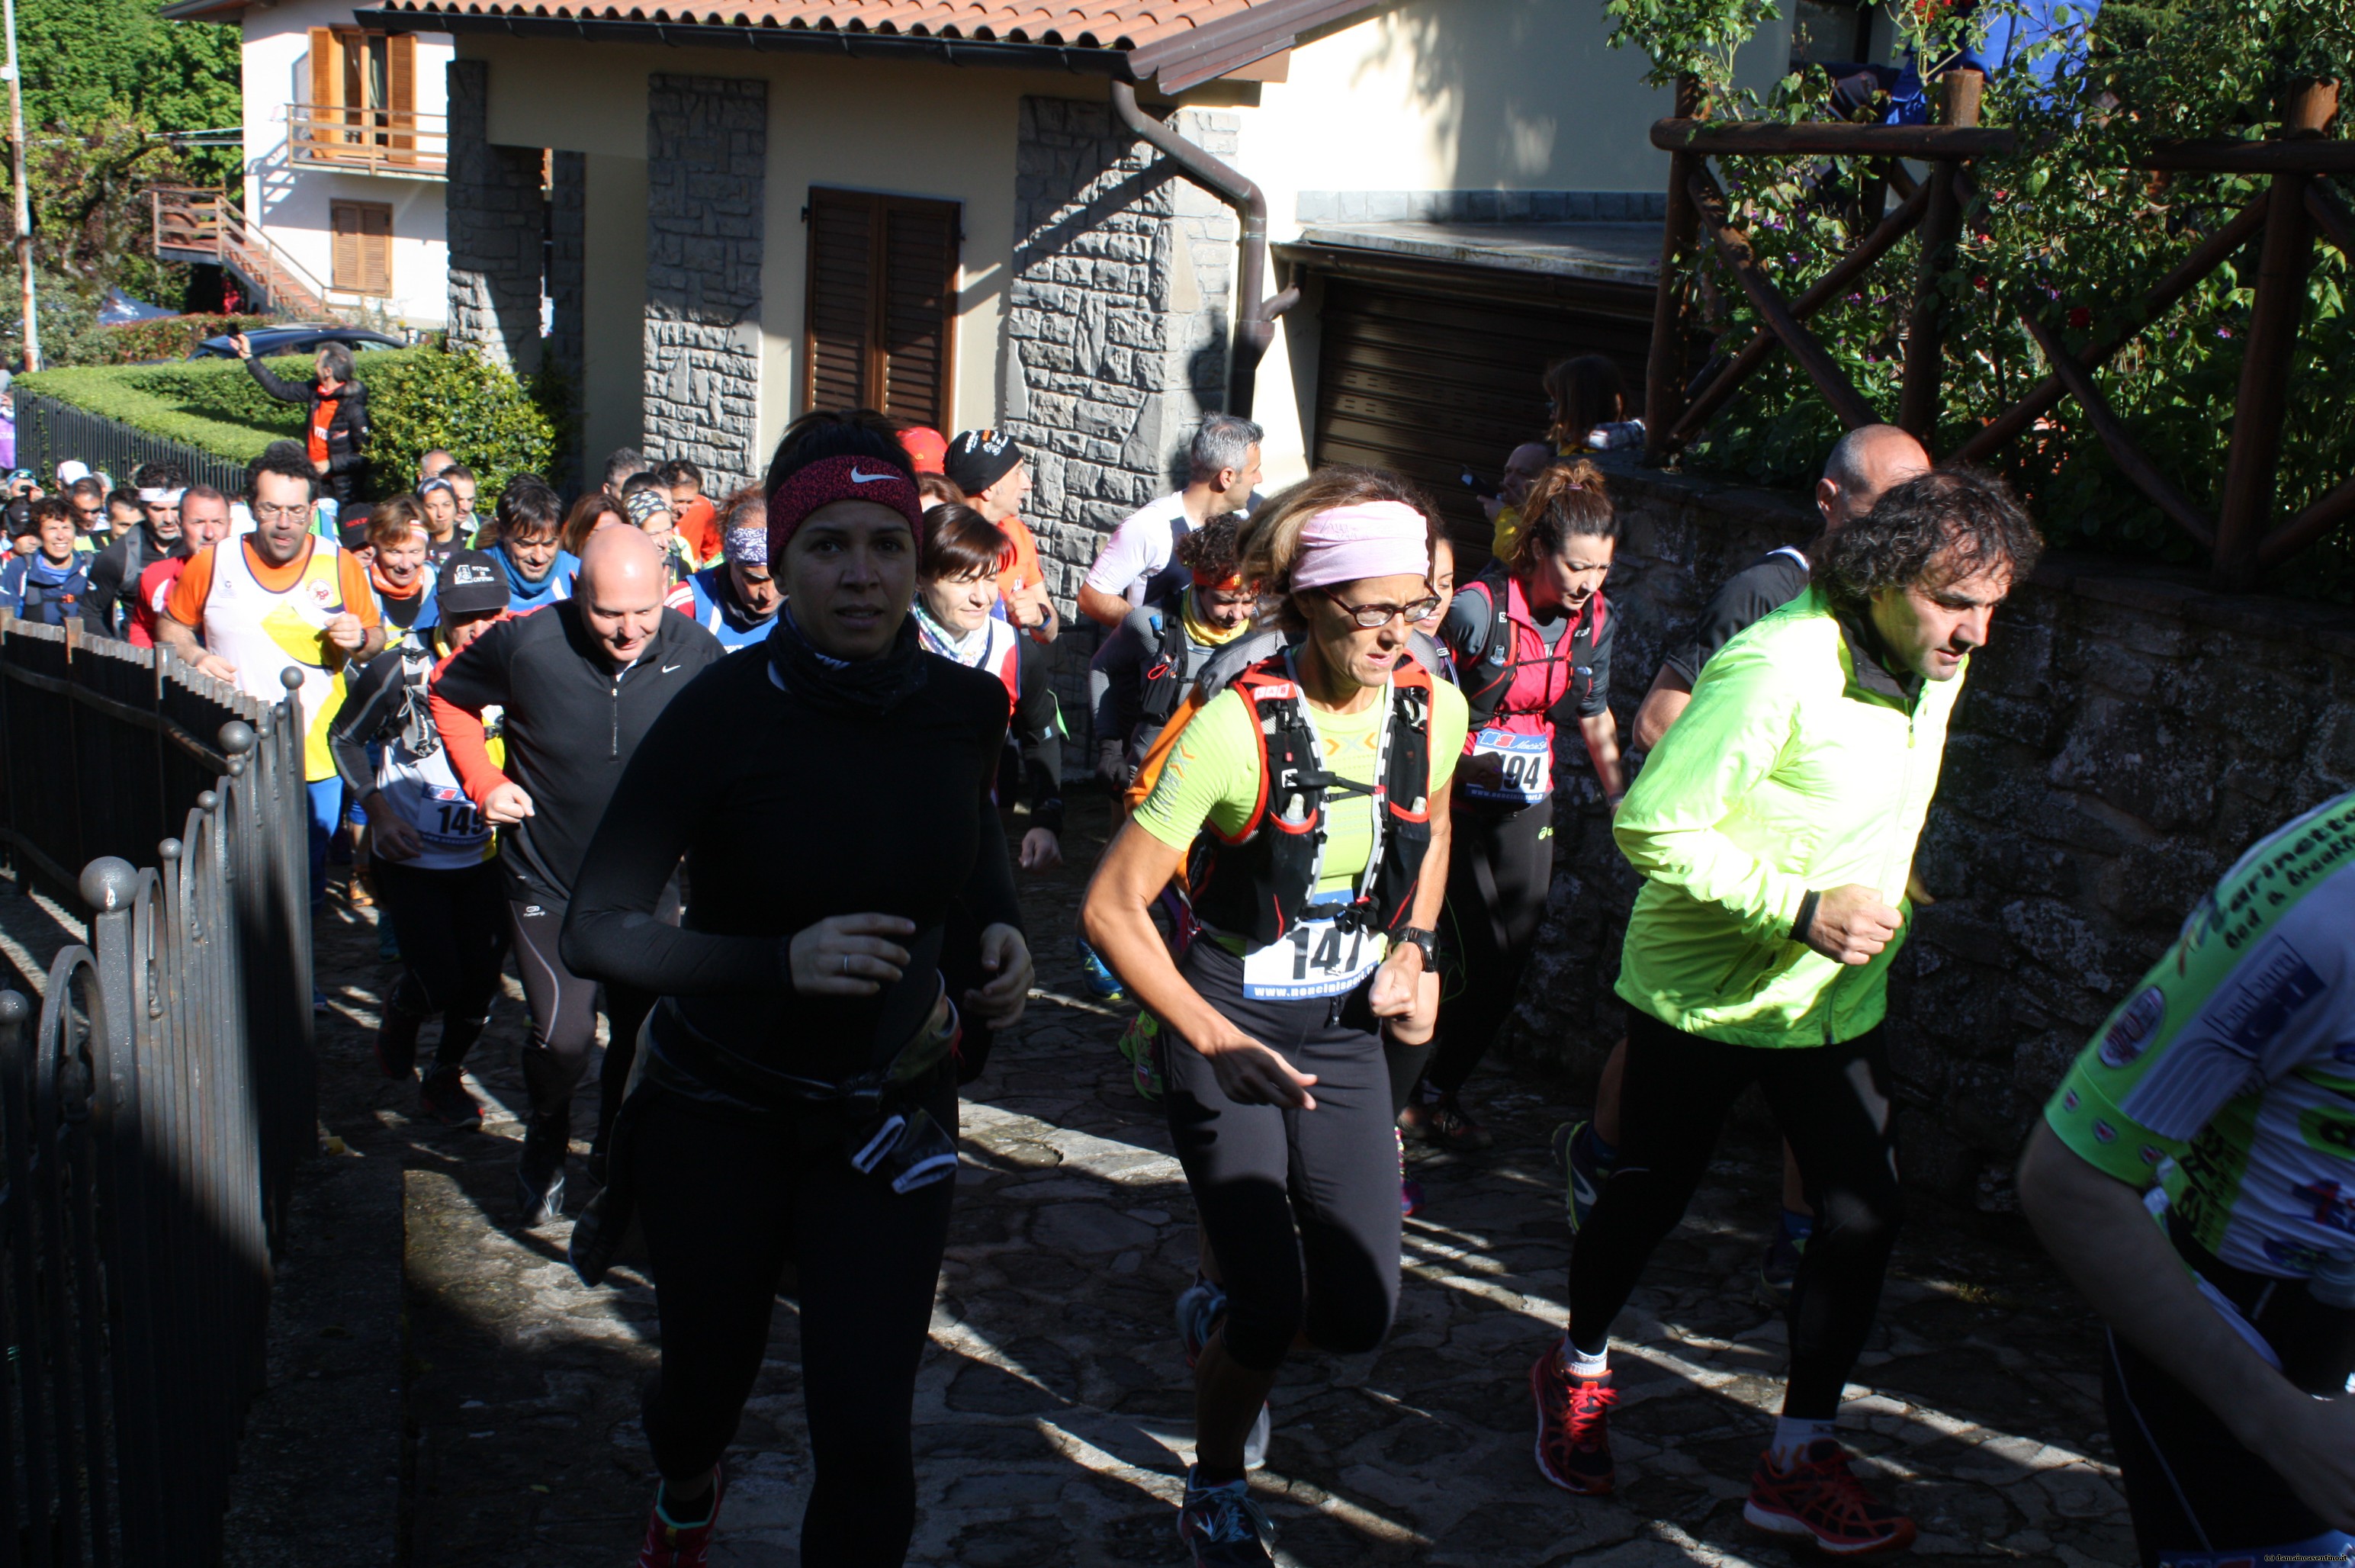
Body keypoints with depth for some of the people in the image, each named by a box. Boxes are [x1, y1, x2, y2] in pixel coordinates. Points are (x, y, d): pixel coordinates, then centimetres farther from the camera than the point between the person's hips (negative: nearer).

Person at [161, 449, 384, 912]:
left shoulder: (340, 565, -1)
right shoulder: (212, 563, -1)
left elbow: (377, 639, 8)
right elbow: (170, 626, 12)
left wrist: (359, 640, -15)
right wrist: (194, 657, -8)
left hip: (318, 756, 0)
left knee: (306, 881, 10)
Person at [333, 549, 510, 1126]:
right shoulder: (400, 668, -14)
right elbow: (345, 736, -1)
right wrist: (378, 811, -11)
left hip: (482, 857, 3)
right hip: (411, 856, -3)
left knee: (480, 981, 4)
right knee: (437, 984, -7)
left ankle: (445, 1078, 30)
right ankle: (398, 1019, 31)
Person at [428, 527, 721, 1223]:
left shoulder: (695, 653, -12)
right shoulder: (525, 643, -17)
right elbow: (449, 696, 3)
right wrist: (485, 784, -8)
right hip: (548, 883, -2)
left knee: (643, 1036, 12)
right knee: (564, 1036, -13)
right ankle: (544, 1152, 20)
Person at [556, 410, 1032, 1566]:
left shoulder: (965, 705, -7)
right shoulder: (724, 712, -19)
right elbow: (593, 932, -22)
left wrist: (998, 928, -4)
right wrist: (779, 959, -36)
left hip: (886, 1117, 2)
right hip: (721, 1111, -1)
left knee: (867, 1447, -7)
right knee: (706, 1384, 20)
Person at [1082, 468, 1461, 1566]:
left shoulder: (1434, 709, -7)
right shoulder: (1236, 728, -23)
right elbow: (1112, 908, -20)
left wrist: (1413, 947, 3)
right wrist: (1212, 1041, -29)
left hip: (1347, 1032, 5)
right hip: (1229, 1032, -5)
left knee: (1358, 1316, 2)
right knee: (1272, 1311, -7)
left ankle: (1216, 1319, 38)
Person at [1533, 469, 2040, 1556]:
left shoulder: (1932, 661, -2)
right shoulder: (1776, 672, -29)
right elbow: (1652, 826, -28)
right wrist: (1799, 908, -29)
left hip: (1837, 1001, 6)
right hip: (1703, 990, -6)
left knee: (1864, 1218, 0)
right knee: (1650, 1199, 11)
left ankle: (1798, 1464, 14)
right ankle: (1577, 1372, 38)